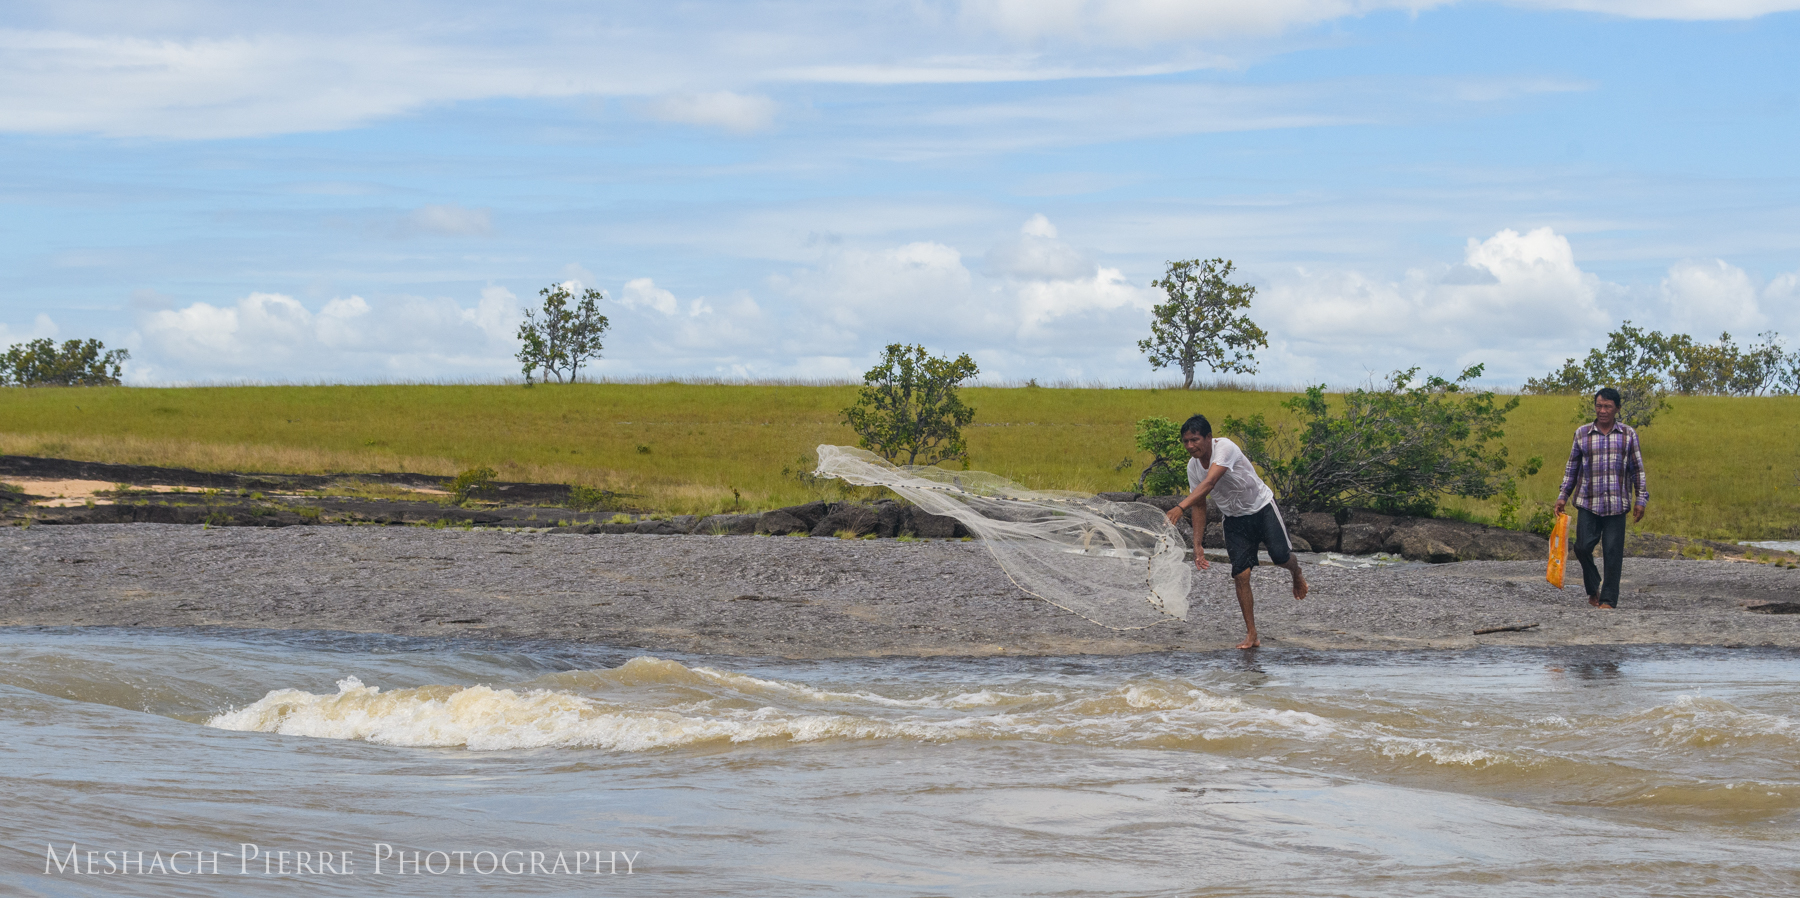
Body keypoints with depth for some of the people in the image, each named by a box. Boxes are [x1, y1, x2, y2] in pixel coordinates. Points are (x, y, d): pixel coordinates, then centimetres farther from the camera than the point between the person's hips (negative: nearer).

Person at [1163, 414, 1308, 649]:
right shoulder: (1193, 466, -7)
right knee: (1241, 575, -7)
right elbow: (1199, 506, 3)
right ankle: (1251, 636, -2)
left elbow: (1209, 483, -43)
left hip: (1262, 507, -5)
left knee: (1280, 556, -19)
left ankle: (1297, 574, 20)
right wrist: (1197, 545, -3)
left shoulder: (1225, 448, -28)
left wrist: (1180, 507, -54)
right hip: (1235, 519, 5)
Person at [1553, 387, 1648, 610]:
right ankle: (1593, 588, 15)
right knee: (1583, 547, -8)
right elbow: (1572, 467, 15)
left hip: (1616, 505, -1)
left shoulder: (1628, 435, 6)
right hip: (1588, 503, 1)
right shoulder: (1582, 434, 7)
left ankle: (1608, 598, 5)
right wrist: (1562, 496, 11)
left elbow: (1637, 469, 10)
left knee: (1613, 553, -3)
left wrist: (1641, 500, 5)